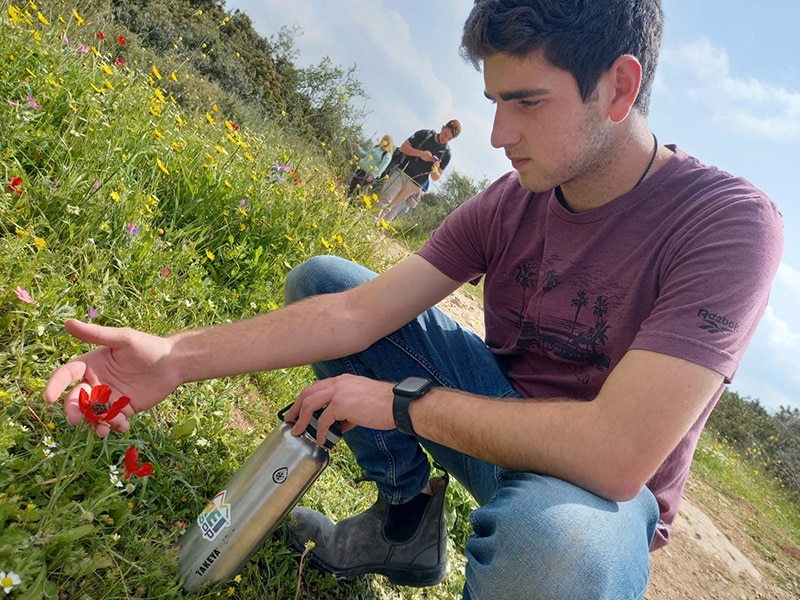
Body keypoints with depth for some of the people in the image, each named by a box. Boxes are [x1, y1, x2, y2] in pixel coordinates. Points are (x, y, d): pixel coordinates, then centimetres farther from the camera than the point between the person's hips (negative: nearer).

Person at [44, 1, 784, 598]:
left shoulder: (728, 221, -23)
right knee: (319, 278, 1)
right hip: (496, 410, 6)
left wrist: (401, 401, -24)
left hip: (599, 492, -5)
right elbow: (359, 312, -11)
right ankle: (407, 516, 4)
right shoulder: (509, 202, -6)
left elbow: (617, 455, -33)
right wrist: (178, 355, -21)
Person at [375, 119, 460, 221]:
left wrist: (435, 170, -19)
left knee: (388, 206, 0)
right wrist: (421, 153, -18)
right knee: (385, 200, -17)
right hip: (401, 172, -1)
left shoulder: (446, 153, 3)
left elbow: (435, 178, 6)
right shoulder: (425, 134, 1)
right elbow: (403, 147, -2)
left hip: (414, 184, 1)